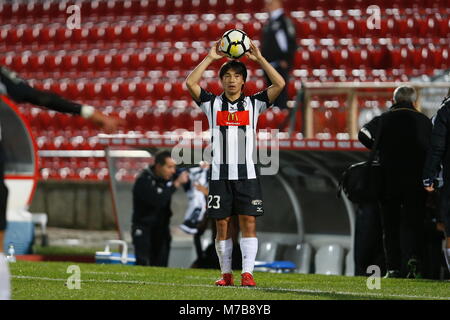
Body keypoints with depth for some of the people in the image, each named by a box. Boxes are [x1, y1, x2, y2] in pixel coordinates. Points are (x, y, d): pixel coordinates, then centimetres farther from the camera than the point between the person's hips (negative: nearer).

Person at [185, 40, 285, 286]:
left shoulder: (253, 104, 9)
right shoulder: (212, 104, 9)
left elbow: (279, 84, -1)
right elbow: (190, 83, -4)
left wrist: (259, 58, -2)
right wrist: (210, 58, -4)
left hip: (246, 173, -1)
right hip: (220, 174, 1)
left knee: (248, 223, -7)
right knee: (222, 224, 2)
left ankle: (247, 273, -8)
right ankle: (226, 273, 10)